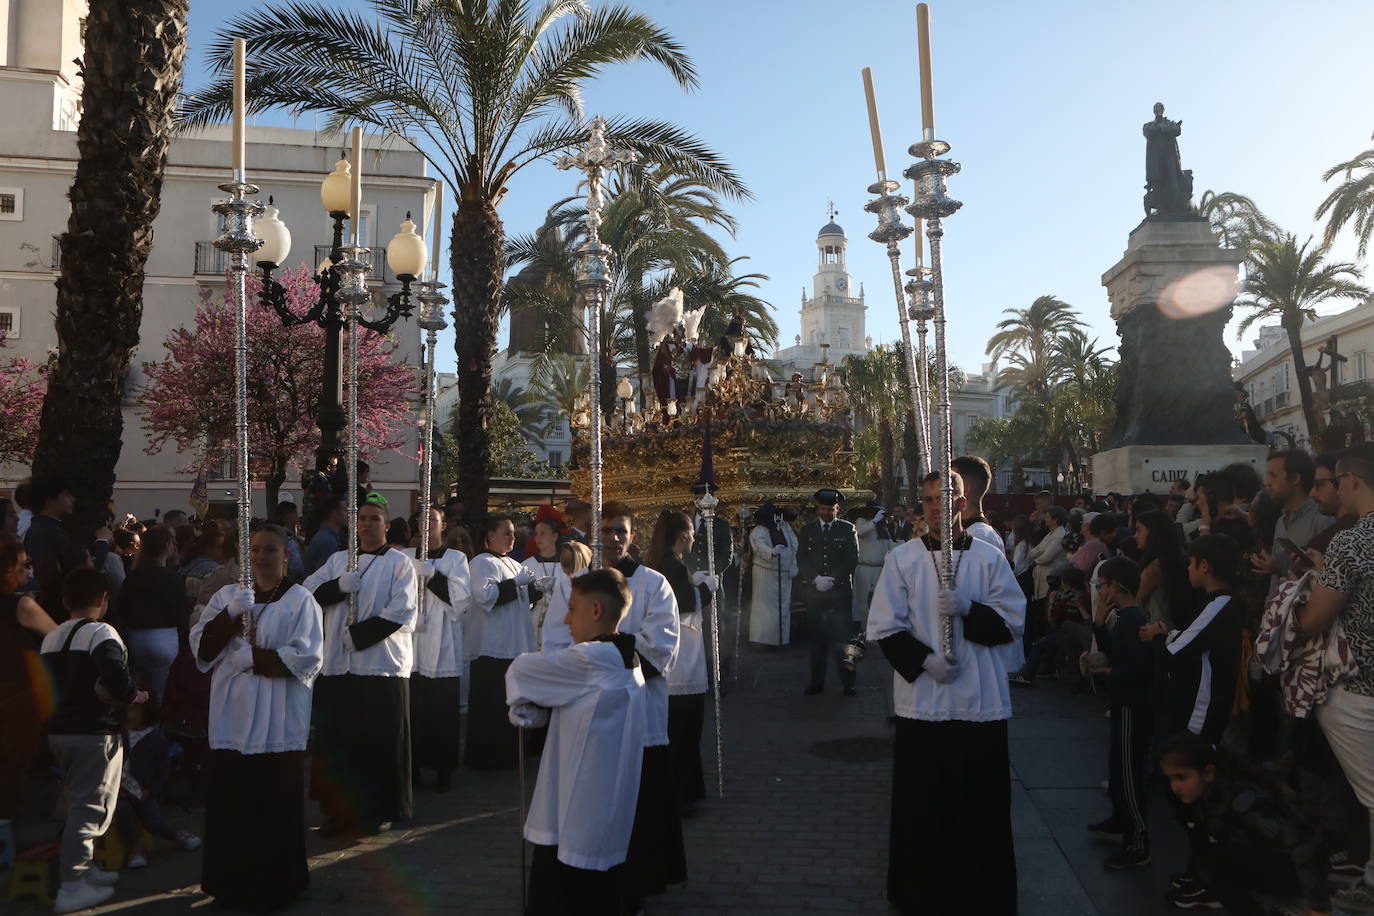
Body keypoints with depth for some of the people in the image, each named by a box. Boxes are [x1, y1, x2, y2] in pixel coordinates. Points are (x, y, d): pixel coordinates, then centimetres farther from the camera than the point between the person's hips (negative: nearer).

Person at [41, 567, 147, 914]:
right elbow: (114, 676, -28)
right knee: (89, 807, 0)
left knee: (75, 803, 20)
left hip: (58, 730, 8)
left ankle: (84, 868, 31)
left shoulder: (50, 638, 11)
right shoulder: (100, 632, -13)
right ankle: (72, 888, 2)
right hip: (93, 731, -8)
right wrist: (132, 695, -11)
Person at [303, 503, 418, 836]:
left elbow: (401, 613, -9)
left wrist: (357, 635, -12)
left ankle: (382, 810, 13)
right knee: (337, 740, 7)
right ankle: (339, 809, 20)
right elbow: (309, 591, 5)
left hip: (383, 665, -4)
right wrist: (339, 585, -13)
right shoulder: (338, 559, 16)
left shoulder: (400, 564, 1)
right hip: (337, 666, 4)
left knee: (381, 742, 0)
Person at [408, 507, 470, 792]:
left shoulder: (456, 558, 7)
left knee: (443, 711, -1)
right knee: (412, 709, 3)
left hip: (443, 647, -2)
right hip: (410, 643, 2)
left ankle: (444, 769, 9)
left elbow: (463, 595, -6)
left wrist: (432, 575, -12)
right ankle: (412, 765, 16)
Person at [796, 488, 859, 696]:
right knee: (817, 638, 5)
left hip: (840, 591, -2)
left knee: (842, 636, -3)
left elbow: (852, 560, 0)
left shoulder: (848, 529, 6)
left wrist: (832, 579, -10)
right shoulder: (807, 531, 11)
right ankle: (816, 682, 12)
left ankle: (848, 683, 5)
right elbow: (801, 560, 5)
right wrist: (815, 579, -10)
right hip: (814, 592, 2)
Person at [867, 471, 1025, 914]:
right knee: (921, 807, 8)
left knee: (982, 809, 6)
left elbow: (1013, 621, 1)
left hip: (981, 701, 0)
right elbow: (884, 628, 0)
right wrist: (924, 660, -14)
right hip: (921, 700, 0)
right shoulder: (902, 558, 2)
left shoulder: (989, 557, 3)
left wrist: (968, 608, -15)